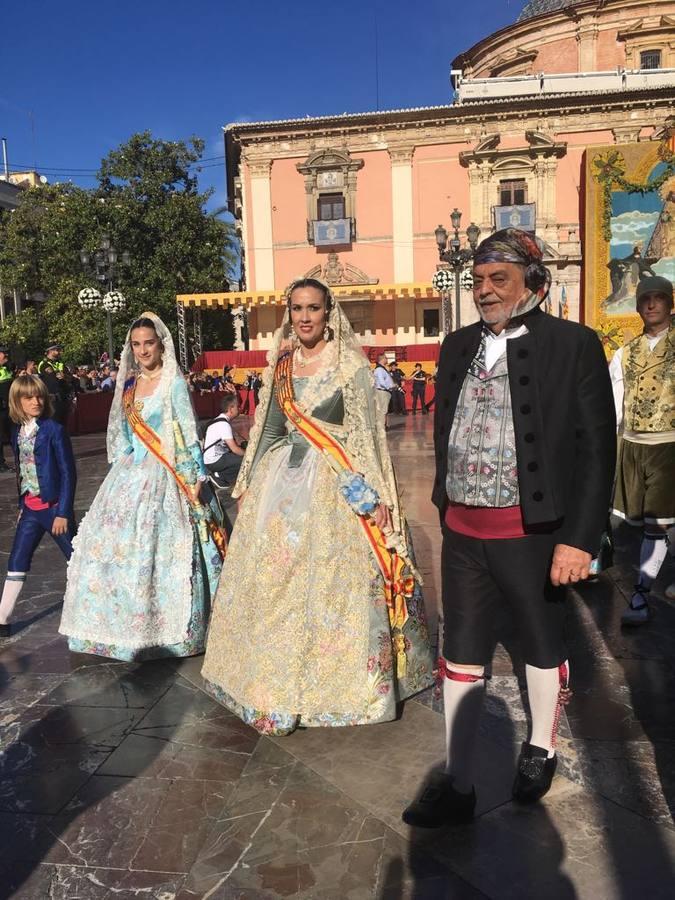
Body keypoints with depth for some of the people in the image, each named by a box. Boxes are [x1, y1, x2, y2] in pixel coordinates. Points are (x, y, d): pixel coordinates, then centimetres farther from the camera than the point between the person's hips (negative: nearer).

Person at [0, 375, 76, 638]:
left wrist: (63, 512, -15)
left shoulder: (54, 430, -12)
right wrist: (22, 505, 17)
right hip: (30, 508, 6)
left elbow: (68, 473, -13)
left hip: (54, 506, -6)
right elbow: (22, 471, 15)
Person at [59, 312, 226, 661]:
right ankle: (120, 620, 24)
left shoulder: (173, 382, -6)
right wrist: (120, 465, 14)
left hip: (163, 476, -7)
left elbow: (188, 433, -10)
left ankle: (163, 625, 9)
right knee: (113, 542, 8)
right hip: (129, 474, 7)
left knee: (157, 547, -6)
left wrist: (194, 478, -13)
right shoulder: (129, 383, 12)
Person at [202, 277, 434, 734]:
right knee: (273, 579, 10)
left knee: (329, 581, -1)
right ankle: (278, 682, 27)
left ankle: (334, 679, 20)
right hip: (279, 484, 5)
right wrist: (249, 482, 16)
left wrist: (373, 497, -11)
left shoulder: (351, 365, -4)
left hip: (333, 489, -5)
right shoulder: (279, 364, 10)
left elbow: (368, 434, -6)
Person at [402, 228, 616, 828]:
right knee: (461, 656, 10)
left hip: (534, 533, -4)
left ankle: (540, 749, 44)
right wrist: (448, 510, 12)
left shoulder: (574, 345, -7)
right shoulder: (458, 346, 7)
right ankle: (458, 786, 25)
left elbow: (597, 450, -9)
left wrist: (580, 538, -15)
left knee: (543, 646, 18)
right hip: (463, 533, 4)